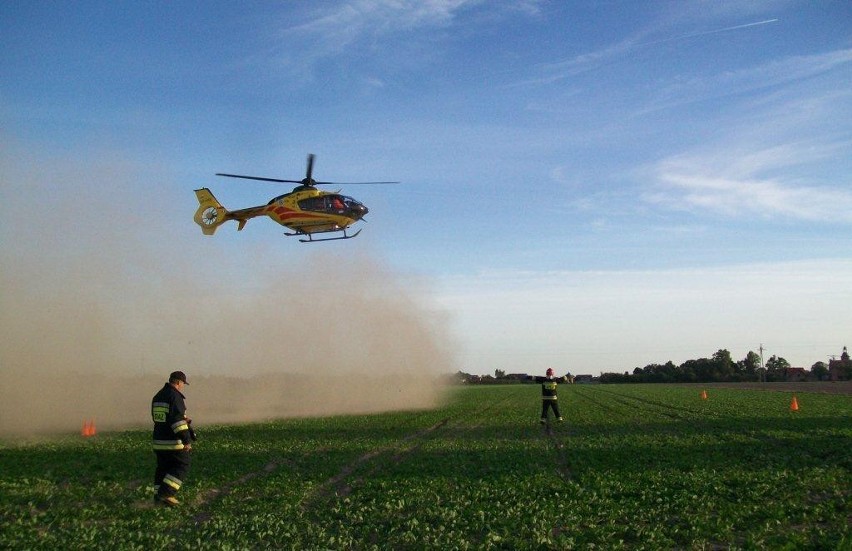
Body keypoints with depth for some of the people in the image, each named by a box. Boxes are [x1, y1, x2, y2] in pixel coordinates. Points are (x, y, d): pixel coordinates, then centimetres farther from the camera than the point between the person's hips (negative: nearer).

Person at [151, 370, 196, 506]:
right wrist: (186, 440, -22)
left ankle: (158, 496, 13)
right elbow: (178, 420, -22)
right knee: (182, 466, 0)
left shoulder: (157, 396, 15)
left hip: (159, 440, 8)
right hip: (174, 441, -8)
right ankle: (166, 493, -9)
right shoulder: (175, 396, -14)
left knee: (162, 467, 14)